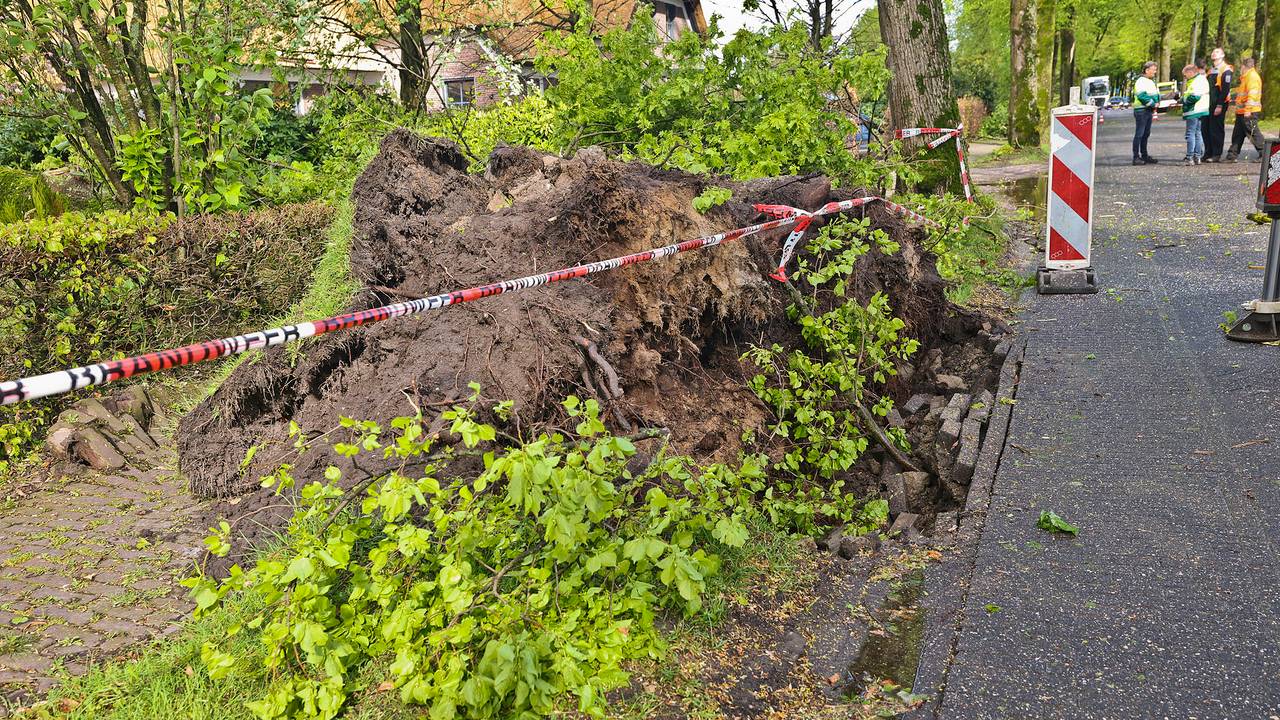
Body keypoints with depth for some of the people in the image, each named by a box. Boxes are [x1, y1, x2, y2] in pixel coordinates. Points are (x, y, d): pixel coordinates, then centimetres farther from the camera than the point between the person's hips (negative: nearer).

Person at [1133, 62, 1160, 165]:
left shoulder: (1151, 81, 19)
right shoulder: (1141, 81, -11)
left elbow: (1156, 95, 25)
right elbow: (1142, 96, -22)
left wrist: (1155, 104, 5)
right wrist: (1153, 104, -15)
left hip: (1149, 111, 10)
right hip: (1141, 110, -10)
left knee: (1146, 134, 13)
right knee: (1139, 134, -9)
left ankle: (1144, 156, 20)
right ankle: (1136, 157, -9)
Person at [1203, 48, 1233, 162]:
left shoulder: (1226, 70, -7)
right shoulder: (1210, 70, 18)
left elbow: (1225, 89, -14)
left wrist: (1219, 105, -20)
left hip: (1218, 105, -8)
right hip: (1209, 105, 8)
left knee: (1216, 129, -5)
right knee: (1205, 128, 7)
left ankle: (1217, 155, -1)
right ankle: (1208, 153, 15)